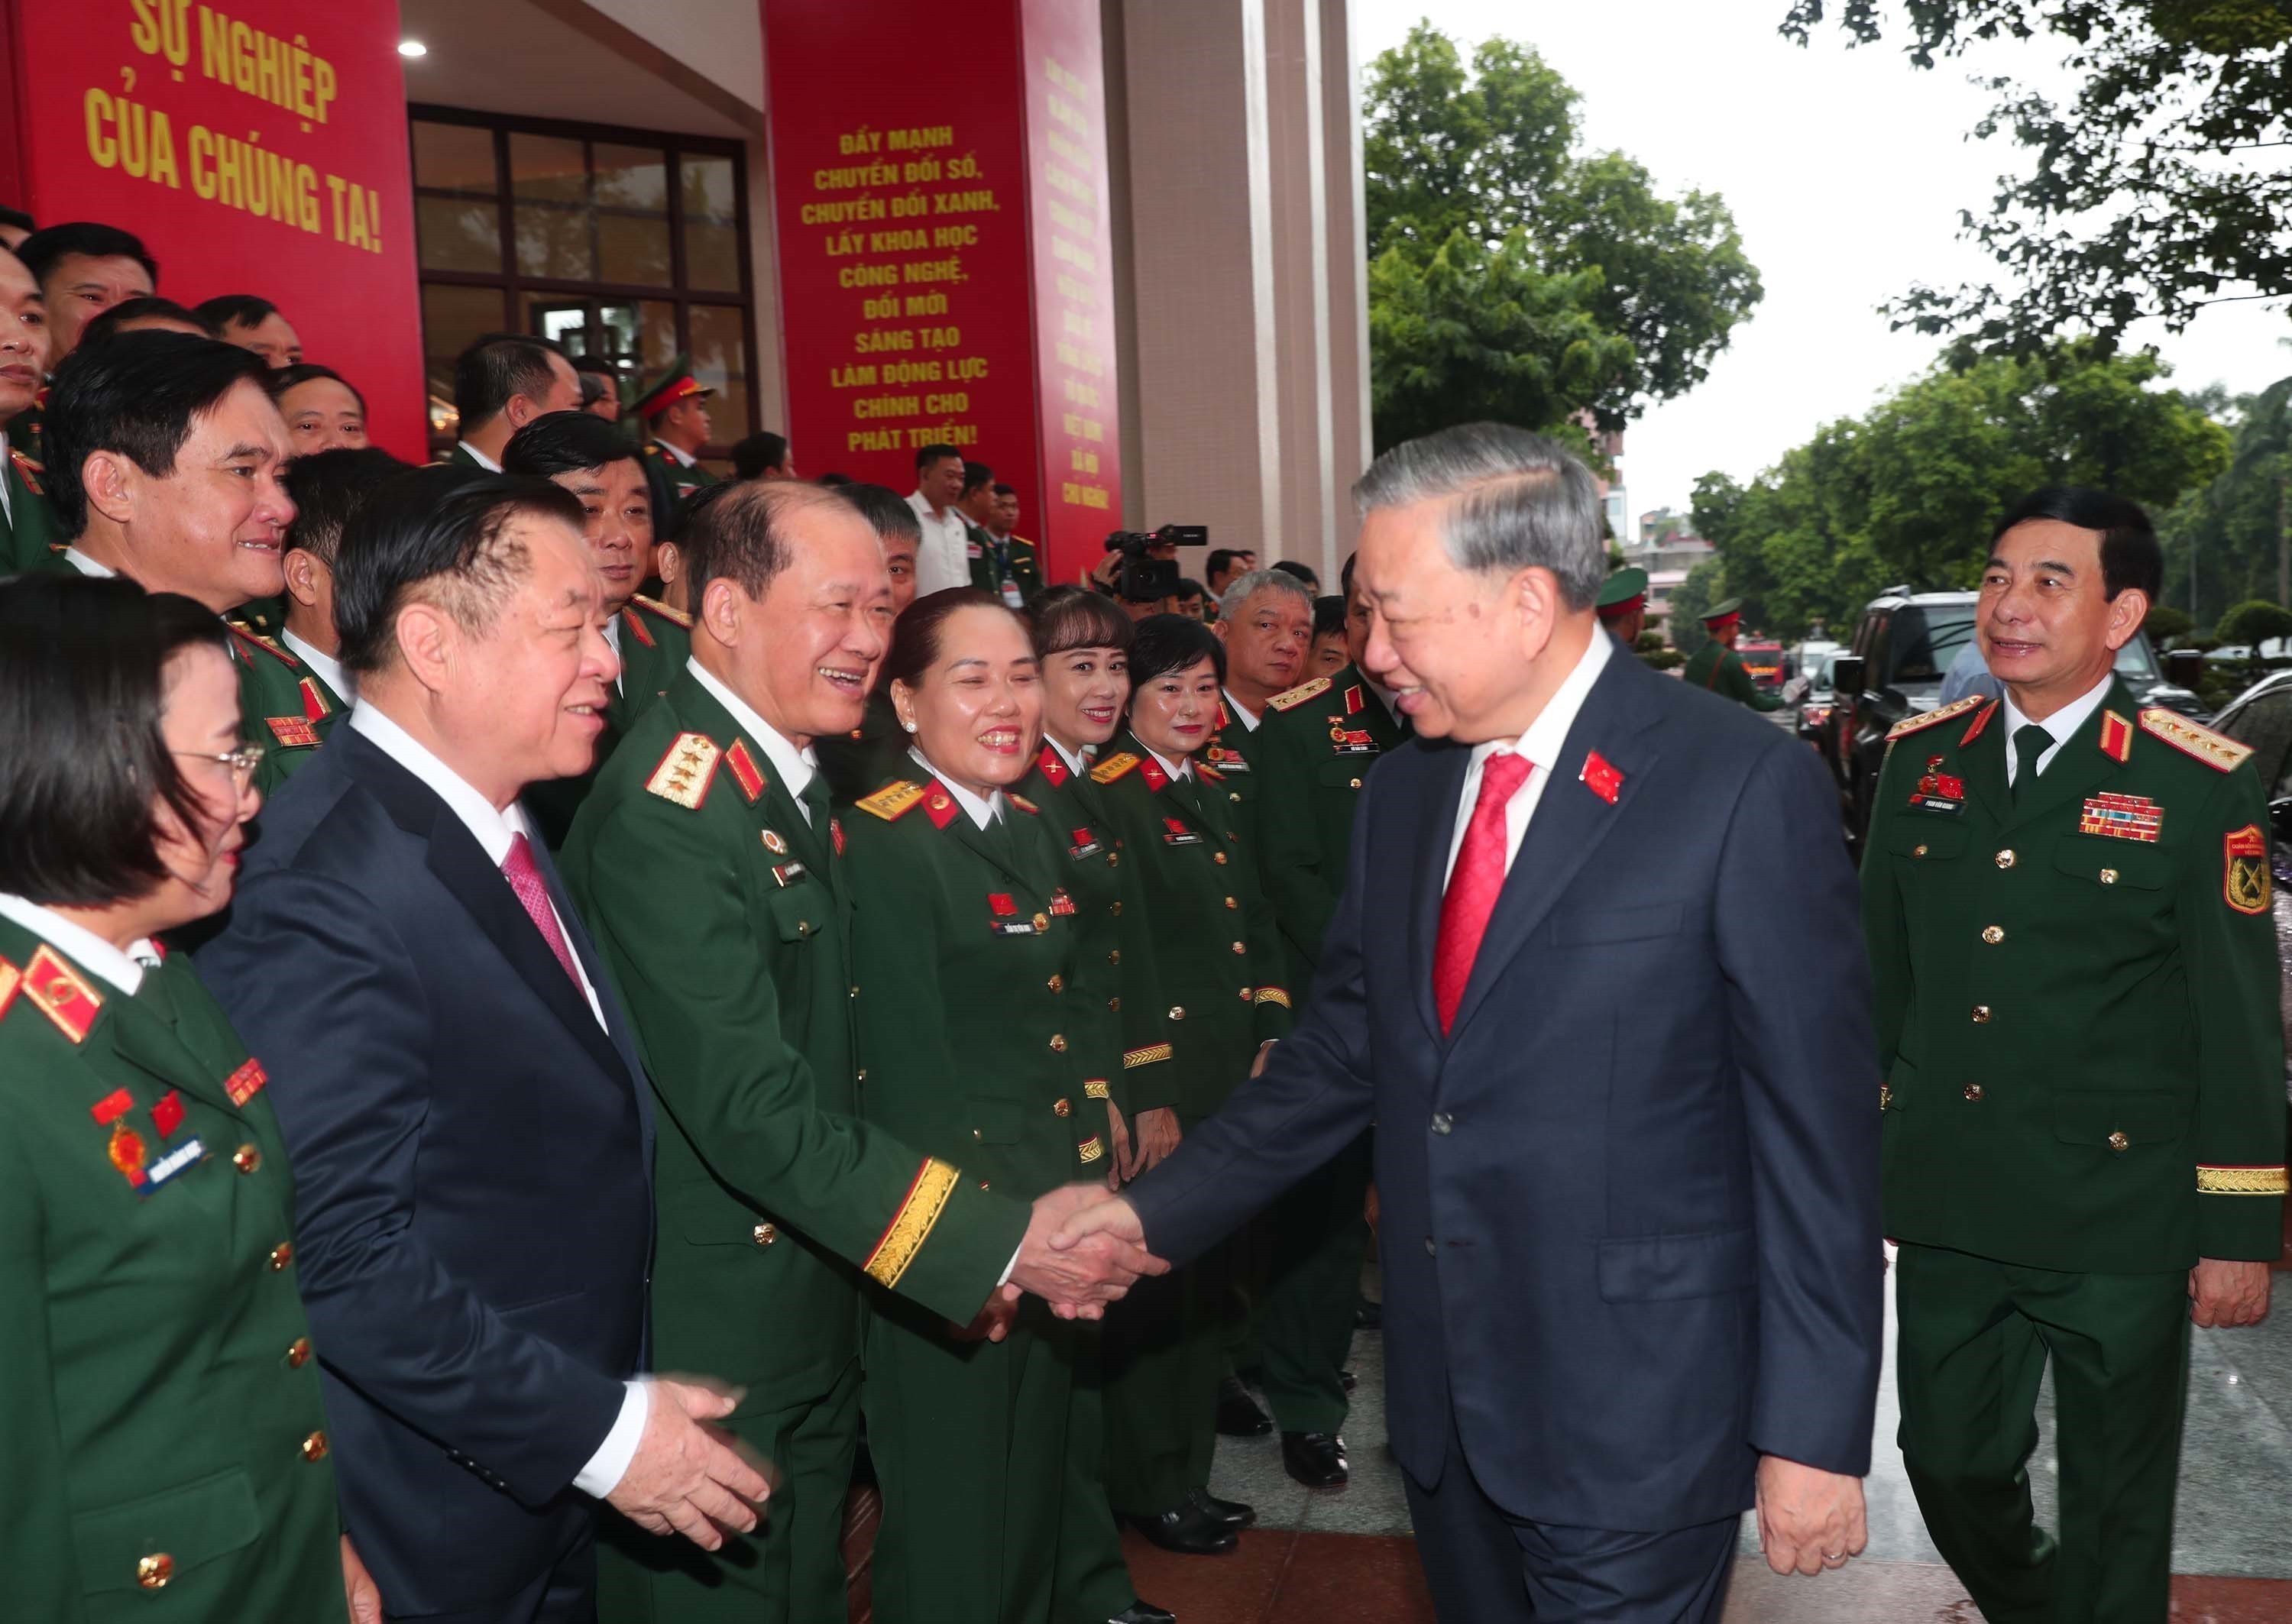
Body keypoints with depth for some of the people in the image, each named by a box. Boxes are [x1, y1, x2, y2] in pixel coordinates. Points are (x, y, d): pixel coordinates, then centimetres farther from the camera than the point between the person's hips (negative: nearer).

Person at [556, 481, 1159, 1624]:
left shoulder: (795, 775, 7)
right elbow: (752, 1110, -28)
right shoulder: (665, 812, -23)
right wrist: (1002, 1243, -26)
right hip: (715, 1330, -9)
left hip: (817, 1304, 9)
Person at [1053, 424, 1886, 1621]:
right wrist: (1159, 1213, 0)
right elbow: (1339, 1055, 9)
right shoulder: (1403, 789, 5)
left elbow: (1817, 1130, -12)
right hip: (1442, 1401, 6)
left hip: (1634, 1425, -5)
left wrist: (1815, 1432, -11)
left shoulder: (1745, 788, -14)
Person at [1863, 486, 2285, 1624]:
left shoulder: (2199, 788, -10)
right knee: (1950, 1464, 17)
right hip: (1945, 1207, 4)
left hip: (2117, 1224, -3)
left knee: (2115, 1506, 13)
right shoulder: (1919, 758, 2)